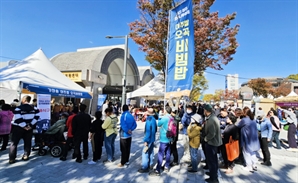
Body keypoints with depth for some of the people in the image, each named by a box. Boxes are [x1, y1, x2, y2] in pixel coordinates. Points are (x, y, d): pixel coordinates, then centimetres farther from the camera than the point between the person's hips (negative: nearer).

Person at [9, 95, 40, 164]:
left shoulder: (18, 108, -12)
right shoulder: (34, 108, 0)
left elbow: (17, 119, -19)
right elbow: (37, 116, -5)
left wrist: (24, 126, -13)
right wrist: (30, 124, -6)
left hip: (18, 128, -3)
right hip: (29, 128, 3)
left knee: (14, 143, 6)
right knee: (27, 142, 13)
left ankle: (12, 159, 6)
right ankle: (26, 156, 15)